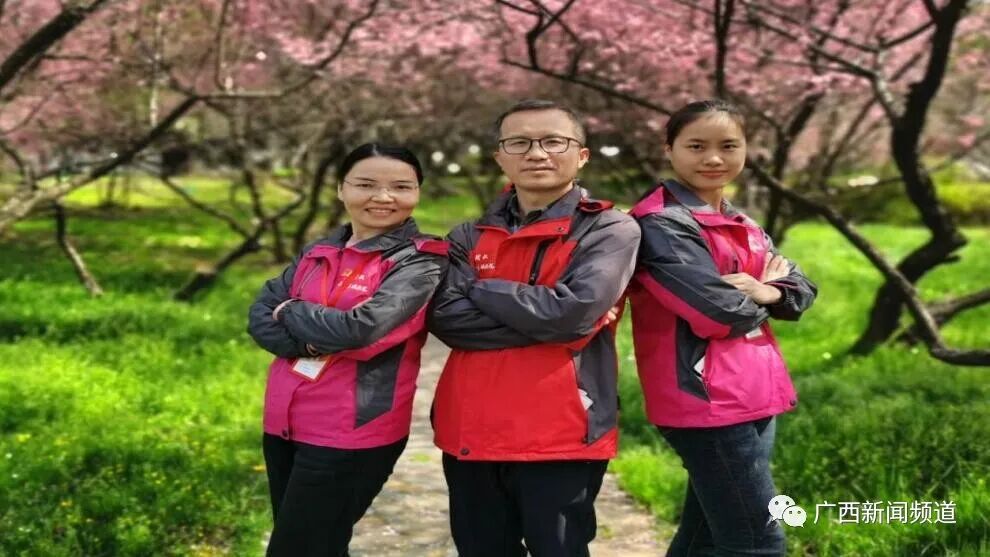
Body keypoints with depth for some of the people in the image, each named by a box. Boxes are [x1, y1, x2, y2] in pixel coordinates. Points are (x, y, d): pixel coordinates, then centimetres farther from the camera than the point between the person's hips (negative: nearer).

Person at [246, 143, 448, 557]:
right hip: (285, 425, 7)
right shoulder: (316, 254, 11)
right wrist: (314, 341, -16)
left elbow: (362, 328, -22)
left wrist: (292, 312, -5)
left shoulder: (420, 261, -9)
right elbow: (260, 317, 4)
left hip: (352, 434, -6)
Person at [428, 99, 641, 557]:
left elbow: (572, 312, -17)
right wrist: (539, 319, -14)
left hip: (561, 434, -4)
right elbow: (445, 317, -5)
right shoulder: (471, 237, 11)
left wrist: (478, 288, -4)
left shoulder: (611, 230, -2)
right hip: (470, 431, 5)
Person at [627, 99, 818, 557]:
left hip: (753, 397, 9)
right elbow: (718, 310, -21)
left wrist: (765, 292, -10)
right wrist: (762, 292, -1)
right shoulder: (661, 224, -12)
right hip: (707, 400, -9)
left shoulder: (742, 225, 17)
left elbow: (801, 291, 11)